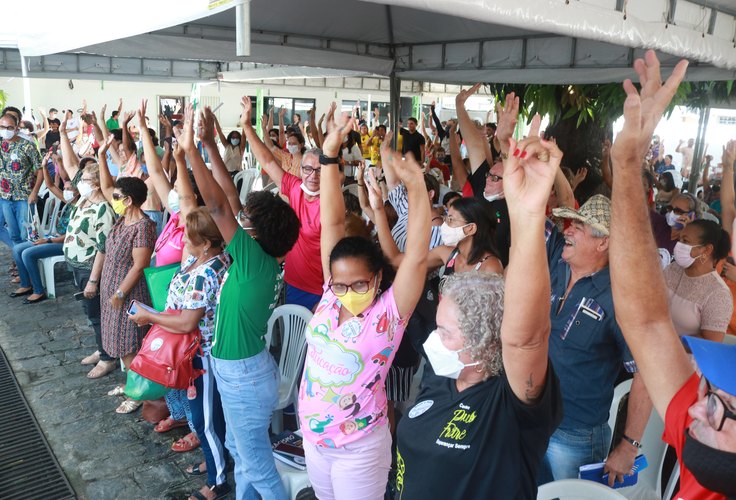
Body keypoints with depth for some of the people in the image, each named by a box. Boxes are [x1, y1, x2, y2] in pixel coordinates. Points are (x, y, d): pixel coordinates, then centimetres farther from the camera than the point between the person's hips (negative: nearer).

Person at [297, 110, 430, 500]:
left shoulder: (389, 312, -18)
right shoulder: (331, 295, -9)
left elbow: (416, 256, -31)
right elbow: (332, 222, -13)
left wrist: (416, 187, -39)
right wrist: (329, 155, -17)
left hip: (359, 449, -5)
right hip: (312, 438, 5)